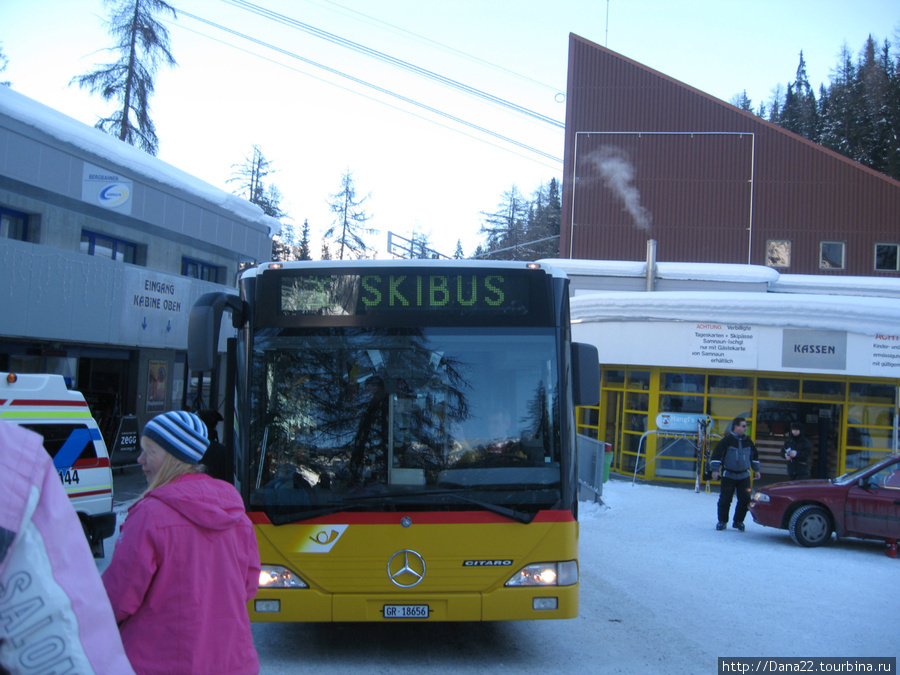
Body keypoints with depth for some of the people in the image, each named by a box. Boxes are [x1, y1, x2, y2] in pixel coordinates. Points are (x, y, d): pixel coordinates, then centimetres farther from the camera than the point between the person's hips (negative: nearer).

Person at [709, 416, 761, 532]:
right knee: (725, 499, -2)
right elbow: (716, 454, -10)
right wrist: (715, 469, -14)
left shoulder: (748, 442, 6)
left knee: (745, 499, -1)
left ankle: (738, 521, 13)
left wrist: (756, 469, 21)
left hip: (744, 476, 4)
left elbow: (754, 455, 21)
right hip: (728, 475, -4)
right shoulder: (727, 440, -11)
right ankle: (722, 521, 12)